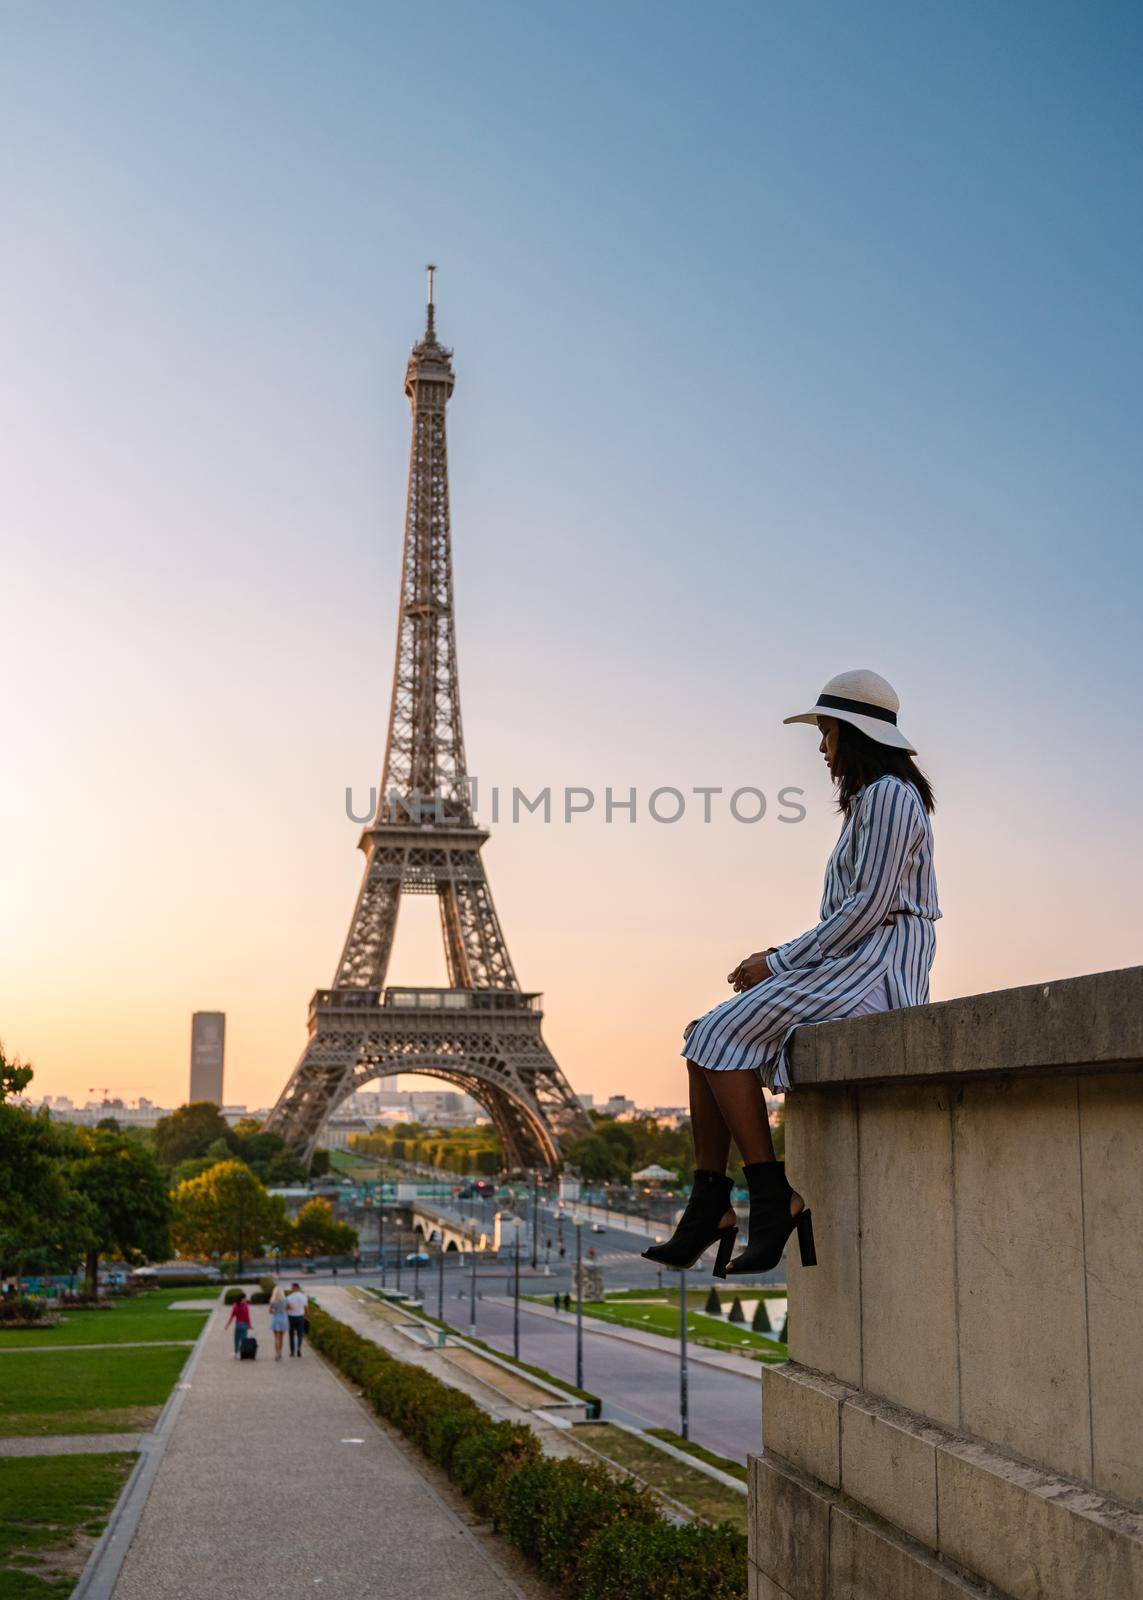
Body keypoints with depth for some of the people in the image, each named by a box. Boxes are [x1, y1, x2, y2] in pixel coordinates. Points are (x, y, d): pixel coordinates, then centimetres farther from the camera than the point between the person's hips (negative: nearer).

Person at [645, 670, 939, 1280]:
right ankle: (708, 1207, -3)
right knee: (708, 1040, 0)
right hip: (848, 972, 10)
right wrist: (782, 958, 10)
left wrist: (781, 963, -14)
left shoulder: (889, 795, -10)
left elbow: (867, 908, -19)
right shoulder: (869, 801, 22)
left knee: (722, 1039, -19)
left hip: (873, 972, -10)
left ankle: (772, 1199, -15)